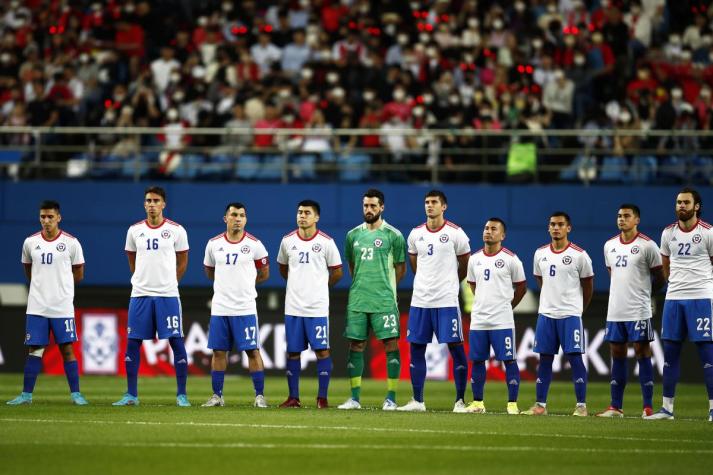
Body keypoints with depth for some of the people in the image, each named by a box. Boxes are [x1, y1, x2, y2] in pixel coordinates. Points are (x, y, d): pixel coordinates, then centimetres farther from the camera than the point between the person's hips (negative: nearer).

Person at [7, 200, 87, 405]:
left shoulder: (71, 242, -2)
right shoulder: (30, 242, 6)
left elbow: (78, 274, 7)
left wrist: (59, 282, 7)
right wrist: (42, 285, 11)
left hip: (62, 306, -2)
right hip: (36, 306, 2)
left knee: (67, 349, -1)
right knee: (34, 350, 3)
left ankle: (75, 393, 5)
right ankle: (26, 394, 8)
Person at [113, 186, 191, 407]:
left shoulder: (176, 230, -1)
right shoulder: (135, 230, 6)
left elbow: (182, 262, 10)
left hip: (168, 295, -2)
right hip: (140, 294, 2)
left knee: (176, 342, -4)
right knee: (132, 343, 1)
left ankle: (181, 394, 2)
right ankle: (131, 395, 8)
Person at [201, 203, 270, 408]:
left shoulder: (254, 245, -2)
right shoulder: (214, 244, 5)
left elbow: (264, 274, 9)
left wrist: (244, 282, 8)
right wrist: (227, 283, 11)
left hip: (245, 308, -2)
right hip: (219, 308, 2)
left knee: (252, 351, -4)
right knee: (218, 351, 4)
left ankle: (260, 396, 2)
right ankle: (217, 396, 12)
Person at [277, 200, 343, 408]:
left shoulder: (326, 242, -3)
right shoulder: (287, 241, 5)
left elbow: (337, 272, 6)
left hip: (318, 307, -3)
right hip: (293, 306, 3)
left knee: (322, 350, -4)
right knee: (293, 352, 4)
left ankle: (322, 397, 2)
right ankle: (293, 397, 11)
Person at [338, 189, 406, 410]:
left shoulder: (393, 235, -2)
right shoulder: (353, 235, 11)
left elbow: (400, 268, 5)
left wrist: (386, 287, 5)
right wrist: (362, 285, 14)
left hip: (384, 300, -4)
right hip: (357, 299, 4)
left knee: (391, 344, -6)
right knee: (356, 345, 4)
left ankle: (391, 398, -2)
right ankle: (354, 398, 9)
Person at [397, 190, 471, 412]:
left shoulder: (455, 233, -4)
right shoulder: (416, 234, 8)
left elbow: (465, 266, 8)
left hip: (447, 301, -4)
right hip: (420, 300, 4)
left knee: (455, 347, -5)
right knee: (416, 348, 4)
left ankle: (460, 400, 0)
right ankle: (417, 401, 10)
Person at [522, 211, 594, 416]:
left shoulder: (579, 255, -5)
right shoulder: (540, 253, 8)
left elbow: (588, 284, 5)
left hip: (570, 314, -4)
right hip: (546, 313, 4)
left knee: (574, 357, -7)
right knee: (545, 358, 5)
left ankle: (581, 405, -4)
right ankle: (540, 405, 9)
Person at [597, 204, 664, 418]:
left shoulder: (647, 245, -6)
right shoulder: (609, 245, 11)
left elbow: (660, 278, 0)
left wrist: (642, 293, 8)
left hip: (638, 312, -6)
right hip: (615, 310, 6)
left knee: (642, 354, -4)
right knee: (617, 355, 7)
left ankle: (648, 407, -3)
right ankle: (615, 407, 10)